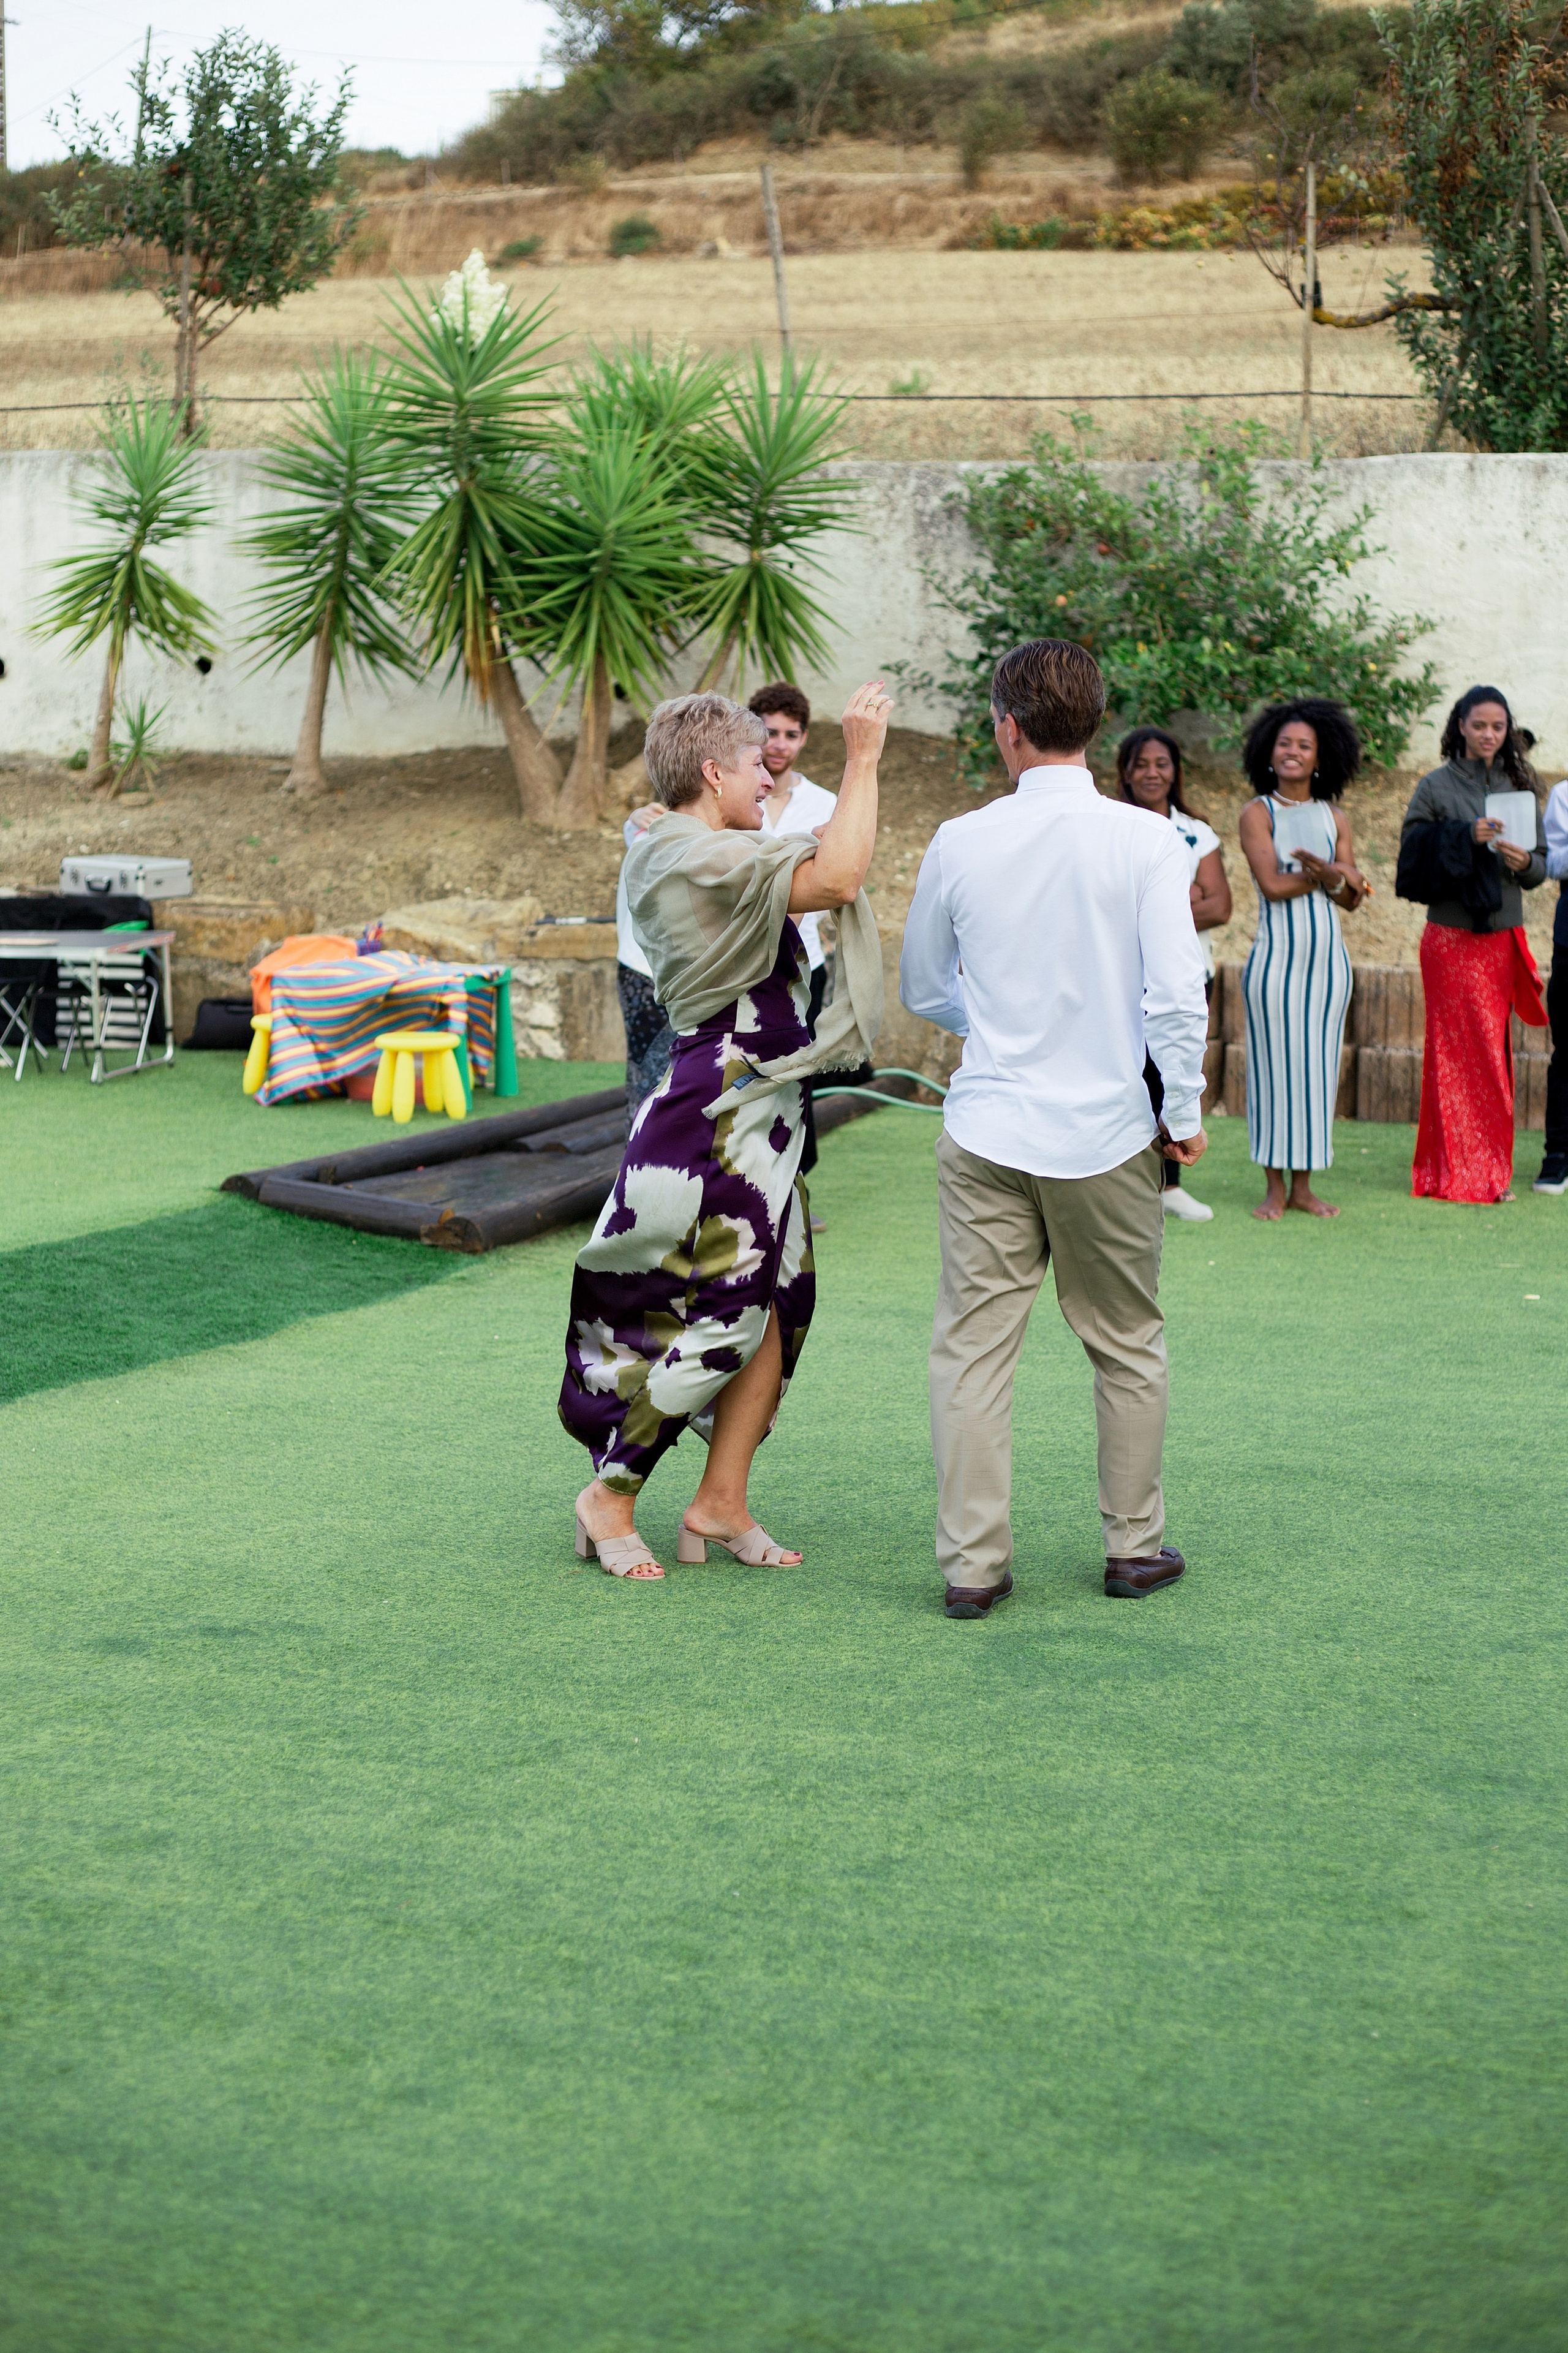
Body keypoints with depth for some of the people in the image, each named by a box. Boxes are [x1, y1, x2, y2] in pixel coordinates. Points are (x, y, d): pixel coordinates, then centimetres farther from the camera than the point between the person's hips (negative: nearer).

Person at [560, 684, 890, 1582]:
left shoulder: (681, 856, 15)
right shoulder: (694, 856, -17)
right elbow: (837, 880, -27)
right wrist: (863, 760, -21)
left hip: (756, 1111, 10)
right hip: (720, 1112, -10)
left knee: (775, 1303, 10)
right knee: (712, 1312, -4)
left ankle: (721, 1502, 17)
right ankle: (609, 1495, 8)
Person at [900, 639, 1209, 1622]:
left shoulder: (961, 842, -2)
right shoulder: (1145, 839, -8)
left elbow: (924, 989, 12)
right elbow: (1177, 994, -12)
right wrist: (1185, 1113, 1)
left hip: (987, 1133, 1)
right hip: (1106, 1133, -1)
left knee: (974, 1347, 6)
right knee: (1128, 1346, 15)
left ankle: (974, 1561, 6)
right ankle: (1135, 1544, 23)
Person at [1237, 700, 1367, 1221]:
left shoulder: (1334, 819, 11)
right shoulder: (1257, 813, 0)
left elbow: (1352, 899, 6)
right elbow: (1273, 885, -12)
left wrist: (1331, 876, -15)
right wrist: (1335, 875, -9)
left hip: (1327, 959, 4)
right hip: (1277, 957, -4)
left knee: (1318, 1066, 5)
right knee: (1274, 1066, -2)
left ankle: (1303, 1187, 12)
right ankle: (1275, 1187, 6)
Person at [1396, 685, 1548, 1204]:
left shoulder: (1518, 785, 10)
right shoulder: (1437, 787, 0)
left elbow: (1542, 865, 11)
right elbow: (1416, 852, -6)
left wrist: (1525, 862, -11)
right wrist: (1465, 838, -18)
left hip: (1503, 937, 4)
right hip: (1453, 938, -4)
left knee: (1493, 1050, 6)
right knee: (1460, 1051, -3)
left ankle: (1489, 1169, 12)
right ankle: (1457, 1170, 2)